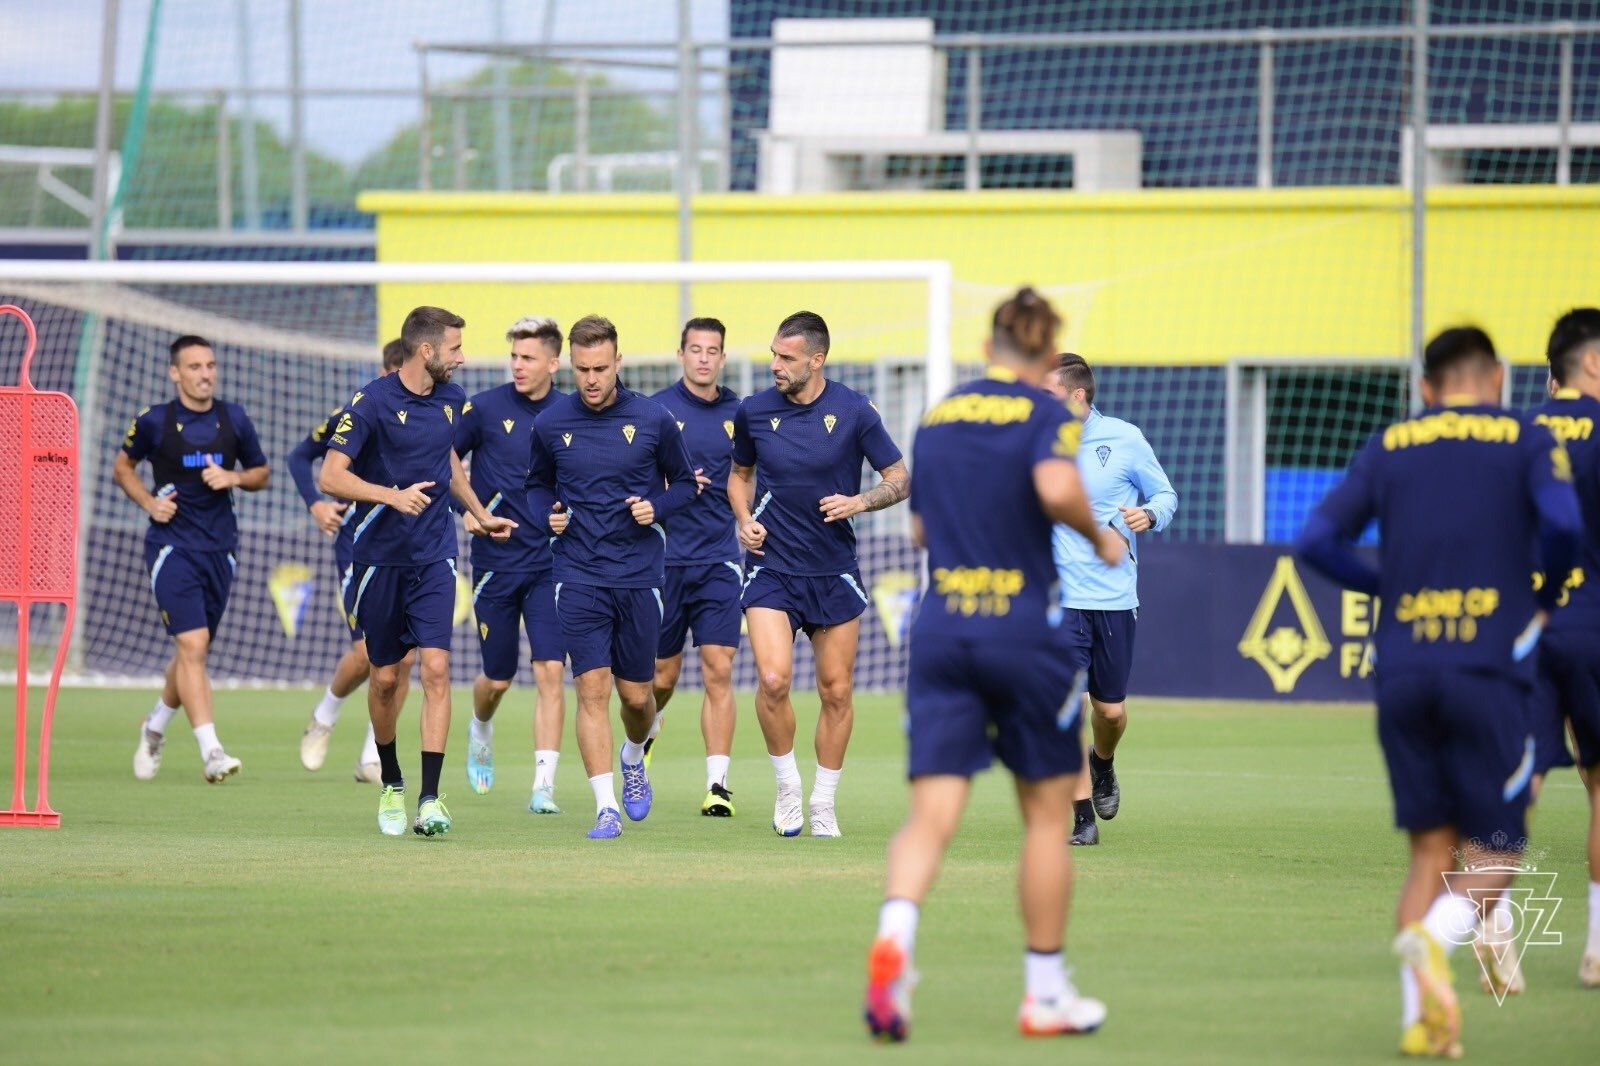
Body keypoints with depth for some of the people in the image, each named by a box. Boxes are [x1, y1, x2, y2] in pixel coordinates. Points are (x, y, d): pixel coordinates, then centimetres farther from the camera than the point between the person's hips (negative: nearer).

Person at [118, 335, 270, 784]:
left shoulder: (234, 420, 4)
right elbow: (122, 467, 12)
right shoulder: (154, 421, -3)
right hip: (171, 545, -4)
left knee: (193, 651, 13)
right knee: (193, 644, -17)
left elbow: (261, 473, 16)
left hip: (220, 548, 4)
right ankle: (210, 751, -21)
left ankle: (155, 726, 39)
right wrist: (149, 502, -4)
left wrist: (233, 478, -6)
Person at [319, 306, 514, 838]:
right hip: (381, 557, -3)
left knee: (436, 668, -11)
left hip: (435, 557, 3)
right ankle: (391, 784, 30)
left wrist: (480, 515, 35)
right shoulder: (371, 403, -12)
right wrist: (392, 495, -29)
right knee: (385, 677, 7)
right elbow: (331, 476, -17)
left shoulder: (450, 399, 7)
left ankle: (429, 799, -15)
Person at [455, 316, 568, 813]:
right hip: (496, 561, 0)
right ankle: (481, 728, 43)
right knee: (497, 678, 7)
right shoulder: (485, 408, -4)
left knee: (550, 671, -11)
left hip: (551, 562, 0)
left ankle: (544, 786, -11)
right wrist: (466, 511, -7)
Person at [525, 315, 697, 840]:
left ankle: (634, 759, 40)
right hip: (578, 575, 0)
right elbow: (537, 484, 18)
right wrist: (548, 515, -3)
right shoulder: (550, 425, 2)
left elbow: (684, 482, 10)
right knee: (591, 688, -10)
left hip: (639, 574, 0)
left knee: (636, 694, 7)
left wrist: (657, 507, -9)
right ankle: (606, 808, -9)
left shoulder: (653, 419, -1)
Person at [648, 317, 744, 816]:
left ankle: (717, 785, -7)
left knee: (718, 671, -8)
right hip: (665, 560, -1)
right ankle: (647, 731, 41)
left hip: (719, 560, 1)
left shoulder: (739, 414, 6)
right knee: (662, 677, 7)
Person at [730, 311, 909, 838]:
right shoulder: (754, 411, 0)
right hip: (771, 567, 0)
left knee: (836, 690, 4)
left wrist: (859, 502, -18)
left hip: (835, 571, 0)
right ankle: (787, 787, 4)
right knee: (774, 677, -18)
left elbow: (900, 479, 1)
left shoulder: (854, 412, -6)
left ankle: (823, 803, 20)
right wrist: (745, 520, 0)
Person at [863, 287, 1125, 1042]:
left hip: (940, 628, 4)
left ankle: (895, 933, -32)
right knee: (1047, 812, 11)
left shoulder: (936, 418, 12)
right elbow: (1057, 489, -23)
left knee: (932, 812, -3)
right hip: (1025, 629, -4)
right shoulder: (1043, 414, -4)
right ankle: (1046, 993, 17)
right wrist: (1100, 536, -6)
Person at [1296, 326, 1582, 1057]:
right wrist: (1545, 598, 6)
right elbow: (1560, 523, -12)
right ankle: (1432, 936, -28)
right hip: (1490, 663, -3)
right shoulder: (1527, 440, 4)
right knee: (1495, 852, 2)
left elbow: (1318, 540, 5)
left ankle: (1418, 1018, 1)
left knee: (1431, 850, 11)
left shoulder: (1389, 446, 12)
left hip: (1402, 669, 3)